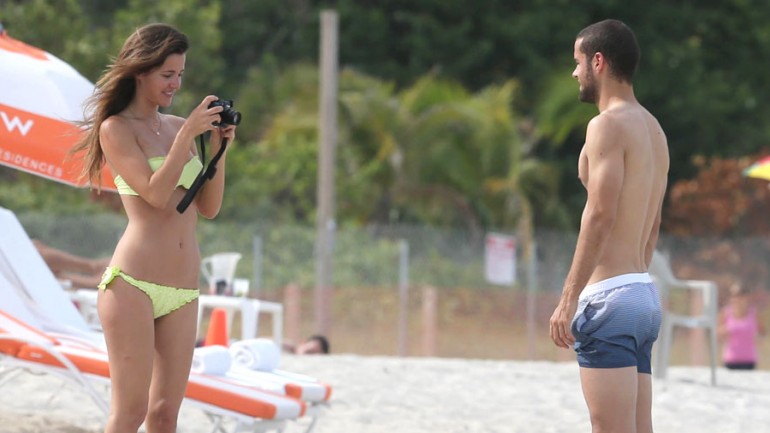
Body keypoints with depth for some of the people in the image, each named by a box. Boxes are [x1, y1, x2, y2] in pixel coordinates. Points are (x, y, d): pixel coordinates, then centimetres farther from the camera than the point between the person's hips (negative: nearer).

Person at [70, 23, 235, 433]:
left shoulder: (178, 127, 16)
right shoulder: (115, 128, -1)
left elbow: (209, 207, 15)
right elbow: (155, 193, -13)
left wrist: (218, 148, 3)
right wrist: (188, 134, -13)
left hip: (182, 293, 6)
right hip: (132, 284, -6)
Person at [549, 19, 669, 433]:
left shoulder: (609, 124, -9)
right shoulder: (653, 129, 19)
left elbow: (600, 216, -18)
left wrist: (568, 299, -18)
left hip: (610, 294, -9)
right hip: (645, 294, 9)